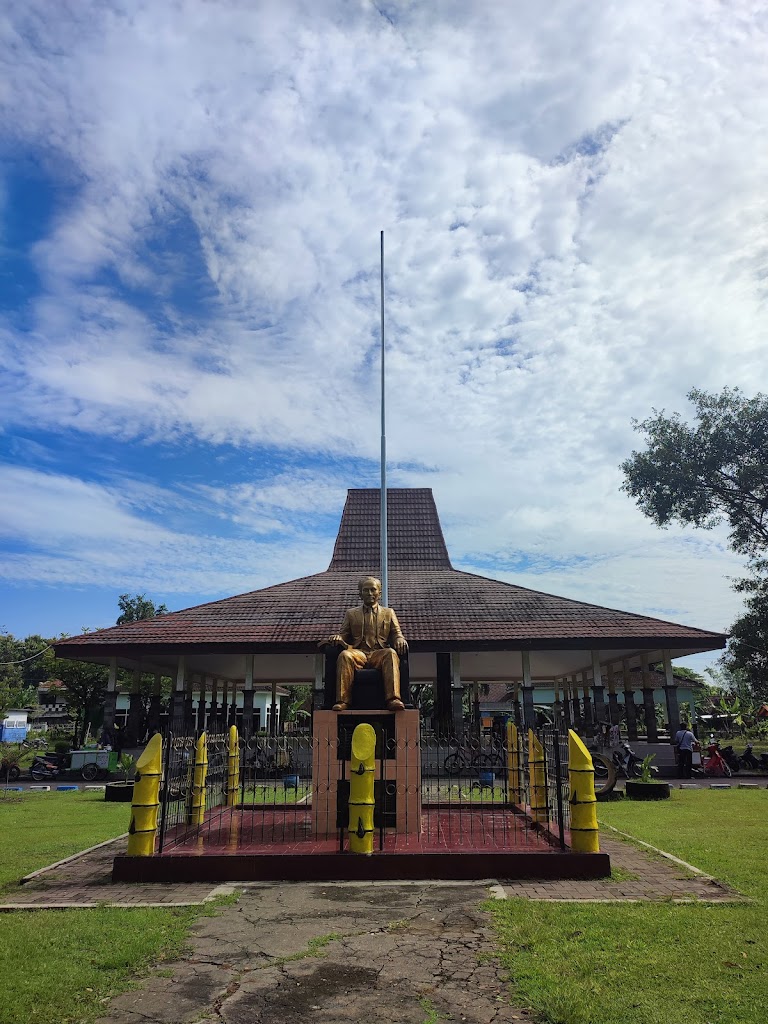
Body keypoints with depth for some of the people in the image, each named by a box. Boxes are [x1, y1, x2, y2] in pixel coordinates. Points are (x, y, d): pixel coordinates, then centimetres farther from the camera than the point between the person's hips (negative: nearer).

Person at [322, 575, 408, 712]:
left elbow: (397, 634, 18)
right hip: (358, 653, 0)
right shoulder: (351, 613, 26)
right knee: (344, 655, -35)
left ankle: (393, 699, -47)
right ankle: (342, 701, -39)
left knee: (391, 653, -35)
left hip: (380, 653, 0)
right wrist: (337, 638, -6)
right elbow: (343, 635, 19)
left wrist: (400, 640, -8)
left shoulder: (389, 613, 26)